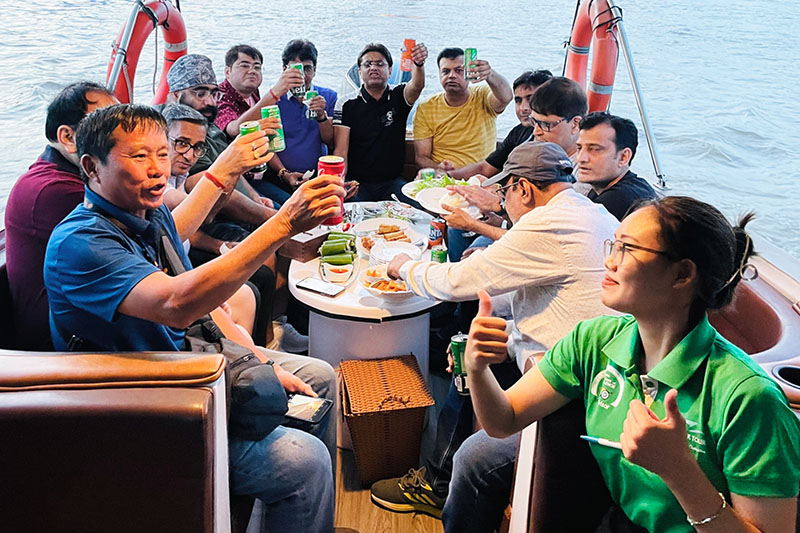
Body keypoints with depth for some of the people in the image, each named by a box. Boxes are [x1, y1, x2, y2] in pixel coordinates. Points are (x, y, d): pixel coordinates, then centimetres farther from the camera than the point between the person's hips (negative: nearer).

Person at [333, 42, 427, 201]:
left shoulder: (398, 97, 5)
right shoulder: (347, 105, 1)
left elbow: (417, 86, -19)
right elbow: (340, 150, -7)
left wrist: (419, 63, -44)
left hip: (392, 181, 2)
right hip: (357, 182, -2)